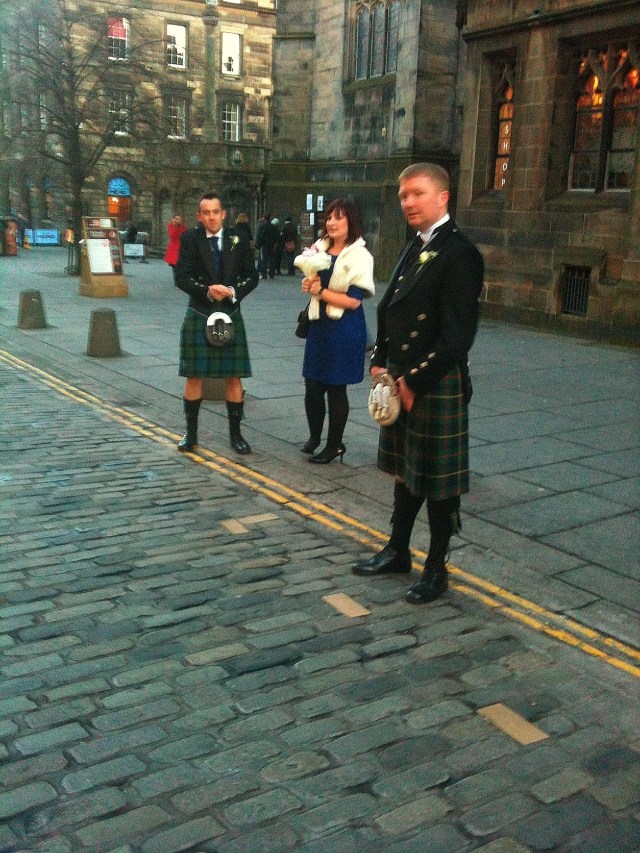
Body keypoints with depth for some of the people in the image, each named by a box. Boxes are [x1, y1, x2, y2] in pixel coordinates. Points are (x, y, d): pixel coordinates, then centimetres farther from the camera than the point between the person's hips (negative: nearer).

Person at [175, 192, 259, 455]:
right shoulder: (190, 239, -2)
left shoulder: (238, 241, 2)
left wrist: (233, 291, -15)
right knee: (194, 375, 5)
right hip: (198, 315, -1)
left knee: (234, 376, 3)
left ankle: (235, 433, 15)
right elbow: (181, 277, -7)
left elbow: (251, 276, 2)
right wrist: (207, 291, -19)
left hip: (230, 315, 1)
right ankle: (191, 432, 18)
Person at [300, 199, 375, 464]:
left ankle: (334, 445, 19)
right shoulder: (320, 248, 8)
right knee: (312, 386, 10)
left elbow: (354, 300, -17)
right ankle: (314, 436, 32)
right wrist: (308, 285, -3)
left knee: (336, 388, 3)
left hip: (344, 329, -6)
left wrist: (320, 291, -14)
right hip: (319, 325, 6)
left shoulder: (359, 255, -11)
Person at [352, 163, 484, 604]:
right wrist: (381, 364, 6)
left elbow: (457, 333, -20)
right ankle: (398, 551, 33)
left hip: (437, 385, -8)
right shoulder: (415, 248, 13)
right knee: (406, 471, 19)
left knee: (438, 480, 4)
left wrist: (415, 382, -17)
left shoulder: (459, 252, -15)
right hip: (401, 381, 8)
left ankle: (437, 568, 19)